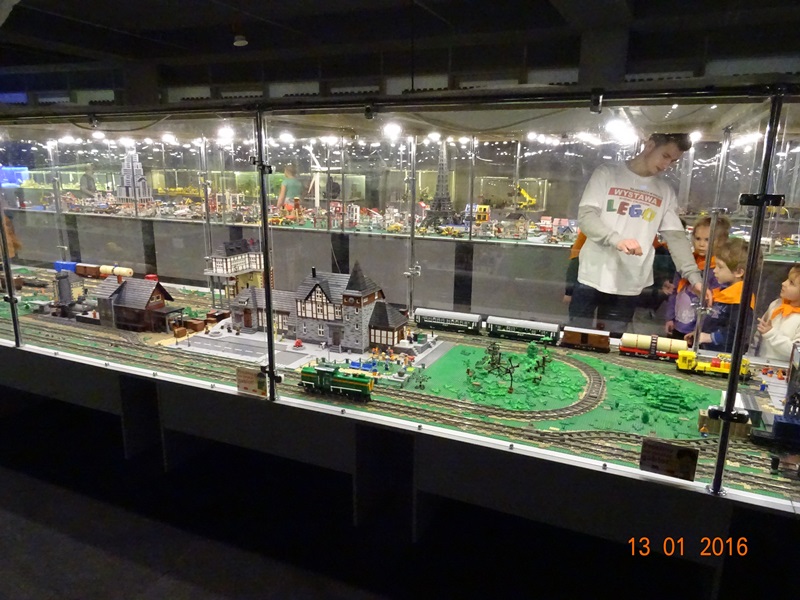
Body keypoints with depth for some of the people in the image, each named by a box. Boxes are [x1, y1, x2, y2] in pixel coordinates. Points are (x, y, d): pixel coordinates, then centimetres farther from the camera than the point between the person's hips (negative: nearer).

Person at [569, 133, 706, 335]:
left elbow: (675, 237, 9)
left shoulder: (665, 192, 12)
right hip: (593, 277, -3)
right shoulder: (607, 174, 0)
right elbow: (585, 215, -10)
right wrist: (616, 239, -27)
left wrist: (694, 276, -4)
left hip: (630, 286, 3)